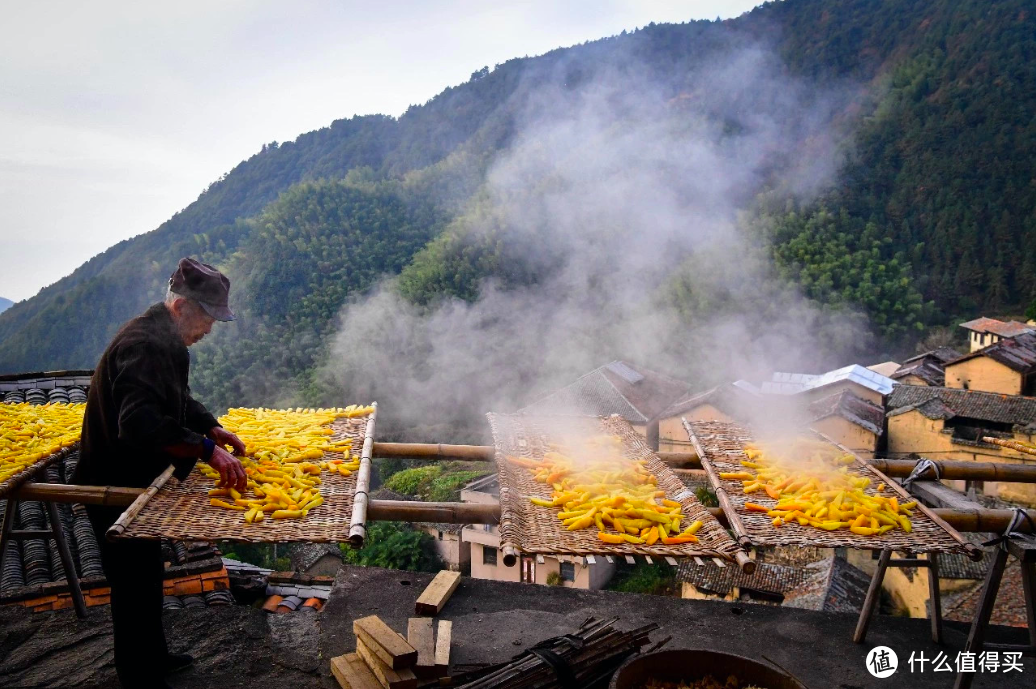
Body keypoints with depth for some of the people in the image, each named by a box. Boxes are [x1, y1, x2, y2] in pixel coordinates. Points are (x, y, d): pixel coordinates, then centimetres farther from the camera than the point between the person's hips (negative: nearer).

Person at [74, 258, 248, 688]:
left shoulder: (163, 338, 8)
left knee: (147, 573, 23)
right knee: (134, 581, 2)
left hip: (135, 479, 11)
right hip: (114, 486, -11)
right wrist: (207, 450, -42)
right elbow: (141, 423, -40)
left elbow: (178, 401, 20)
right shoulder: (145, 345, -27)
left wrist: (214, 430, 6)